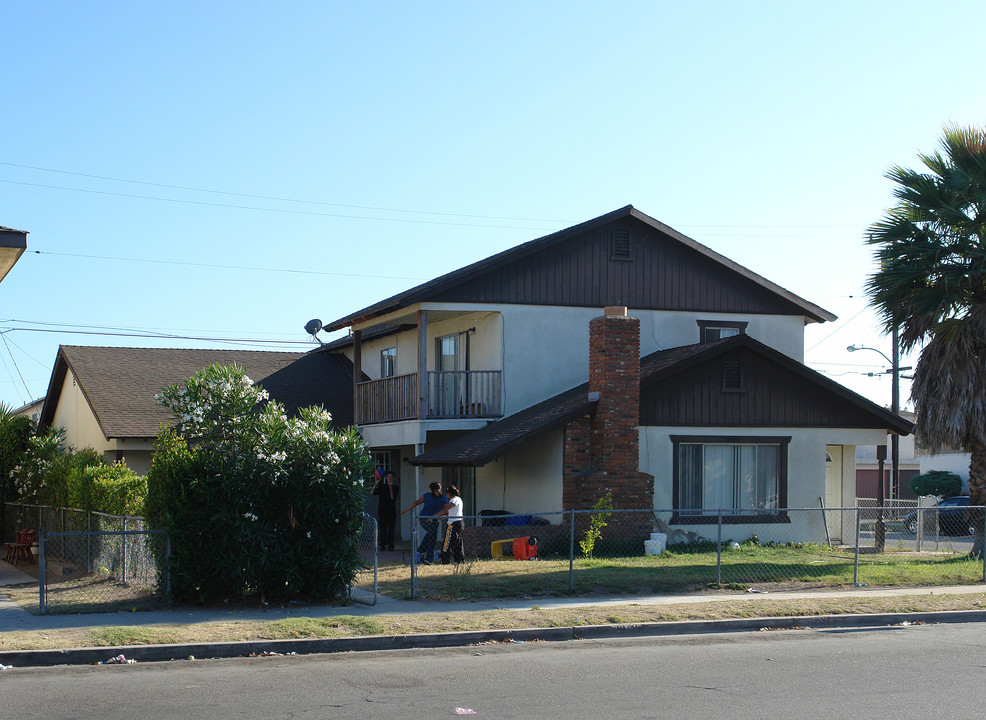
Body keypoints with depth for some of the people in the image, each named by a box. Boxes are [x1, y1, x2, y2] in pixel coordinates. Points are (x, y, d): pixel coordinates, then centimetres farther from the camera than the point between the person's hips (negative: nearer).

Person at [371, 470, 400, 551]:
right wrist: (376, 484, -7)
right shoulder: (382, 486, 10)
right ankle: (383, 545, 3)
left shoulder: (395, 487, 5)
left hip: (391, 511, -1)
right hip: (382, 510, 1)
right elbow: (372, 493, 0)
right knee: (382, 529, 0)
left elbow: (392, 498, -10)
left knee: (391, 529, -3)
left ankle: (390, 545, 0)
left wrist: (390, 487, -19)